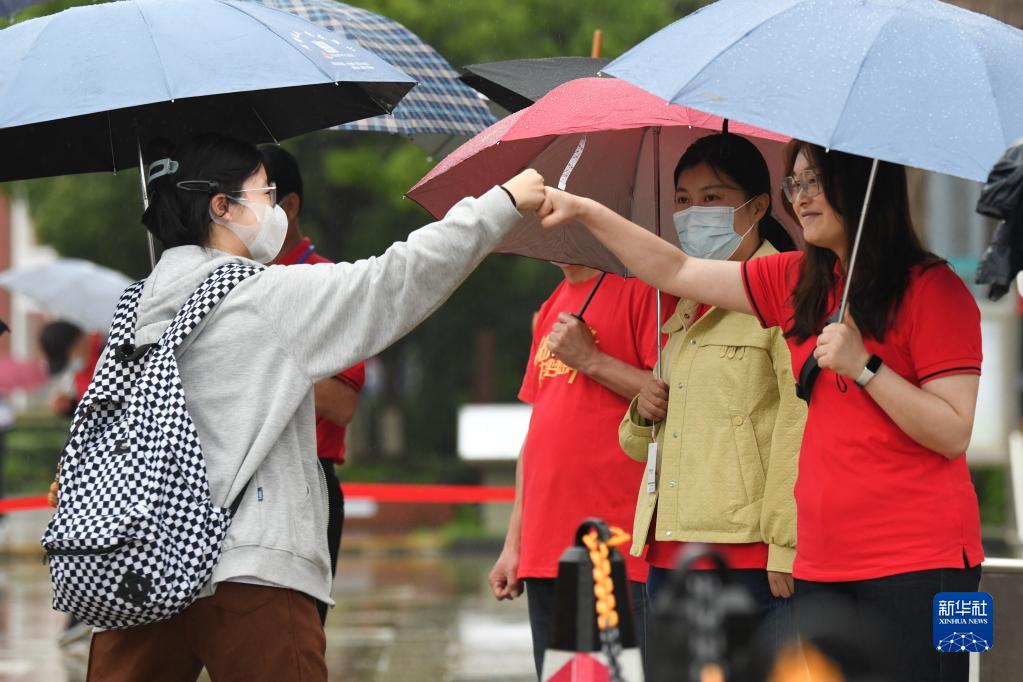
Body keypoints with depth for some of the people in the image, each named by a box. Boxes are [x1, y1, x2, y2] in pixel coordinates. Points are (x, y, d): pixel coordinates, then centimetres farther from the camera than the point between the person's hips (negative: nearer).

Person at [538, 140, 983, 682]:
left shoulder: (933, 289, -6)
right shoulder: (798, 284, 14)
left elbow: (955, 433, -12)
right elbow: (677, 273, 19)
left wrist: (862, 366, -18)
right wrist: (587, 212, 14)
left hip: (915, 564, -7)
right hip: (822, 566, 7)